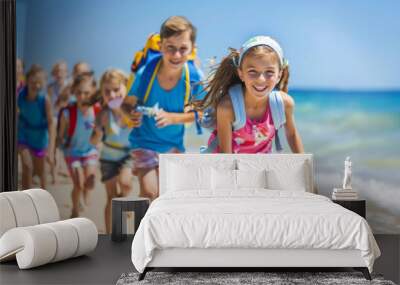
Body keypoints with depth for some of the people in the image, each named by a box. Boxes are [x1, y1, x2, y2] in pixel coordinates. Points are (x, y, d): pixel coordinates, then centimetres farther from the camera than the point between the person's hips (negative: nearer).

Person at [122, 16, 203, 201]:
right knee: (149, 192, -12)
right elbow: (127, 104, -10)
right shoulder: (146, 72, -22)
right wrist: (132, 115, -32)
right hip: (145, 141, -2)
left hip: (174, 144, 2)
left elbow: (193, 114, -9)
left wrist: (171, 117, -27)